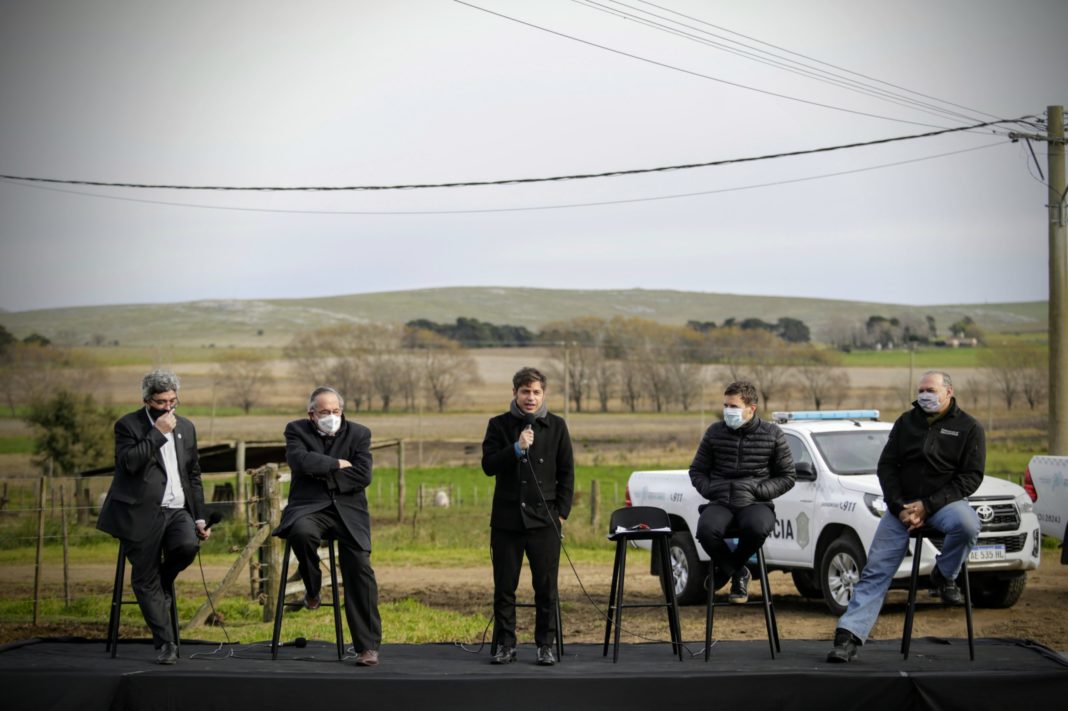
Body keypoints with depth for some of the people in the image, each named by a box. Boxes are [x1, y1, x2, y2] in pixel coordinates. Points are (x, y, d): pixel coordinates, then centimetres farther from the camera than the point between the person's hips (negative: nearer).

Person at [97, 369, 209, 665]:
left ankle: (164, 582, 6)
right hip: (142, 513, -3)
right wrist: (158, 433, -15)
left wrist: (200, 517, 13)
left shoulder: (186, 427, 15)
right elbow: (130, 462, -18)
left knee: (188, 545, -27)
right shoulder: (128, 425, -1)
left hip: (177, 510, 4)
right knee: (145, 580, -4)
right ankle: (166, 644, 5)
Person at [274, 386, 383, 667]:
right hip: (309, 507, -1)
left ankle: (368, 646, -10)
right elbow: (301, 461, -15)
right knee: (301, 532, -36)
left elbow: (363, 476, -5)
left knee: (359, 568, -16)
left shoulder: (359, 434, 7)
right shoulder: (297, 430, 6)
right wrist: (337, 464, -9)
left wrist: (323, 475, -7)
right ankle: (312, 589, -4)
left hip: (348, 510, 1)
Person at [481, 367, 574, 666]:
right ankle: (506, 644, 12)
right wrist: (516, 448, -18)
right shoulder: (499, 425, 5)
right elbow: (488, 465, -4)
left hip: (544, 518, 0)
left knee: (546, 586, -1)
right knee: (504, 586, 3)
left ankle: (545, 645, 7)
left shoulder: (556, 426, 6)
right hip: (507, 518, 0)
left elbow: (566, 472, 8)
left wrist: (561, 512, 1)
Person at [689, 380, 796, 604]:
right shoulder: (715, 432, 10)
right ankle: (738, 573, -4)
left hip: (755, 503, -1)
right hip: (720, 502, 1)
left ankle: (726, 568, -6)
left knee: (757, 528, -39)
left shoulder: (772, 434, 5)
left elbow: (787, 477, 9)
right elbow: (697, 471, 19)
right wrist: (709, 489, -3)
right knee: (707, 529, -34)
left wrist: (758, 491, -7)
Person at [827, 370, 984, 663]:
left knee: (967, 524, -36)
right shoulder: (906, 422, 11)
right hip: (902, 504, 2)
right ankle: (849, 634, -12)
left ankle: (944, 575, -8)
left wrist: (927, 506, -15)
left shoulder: (969, 428, 1)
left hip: (944, 501, -2)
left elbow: (971, 476, -6)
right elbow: (886, 466, 8)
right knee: (876, 570, -10)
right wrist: (900, 507, -8)